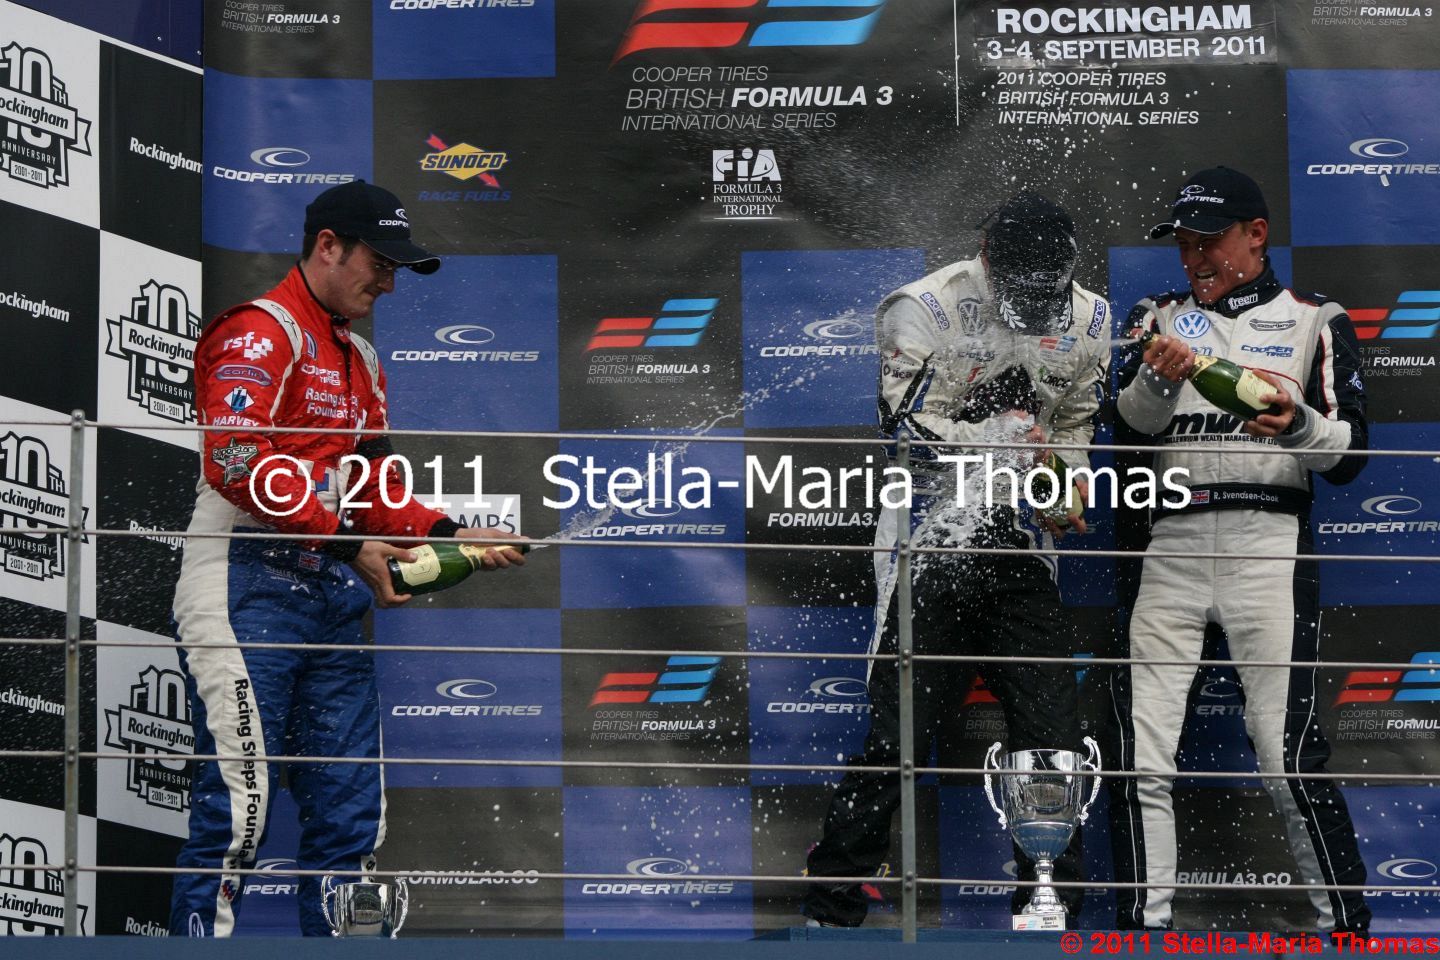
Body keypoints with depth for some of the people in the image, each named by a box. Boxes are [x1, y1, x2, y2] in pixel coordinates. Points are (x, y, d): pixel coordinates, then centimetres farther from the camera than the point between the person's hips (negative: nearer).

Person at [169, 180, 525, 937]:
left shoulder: (360, 360, 24)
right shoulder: (260, 330, -5)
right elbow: (238, 459, -19)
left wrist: (447, 535, 7)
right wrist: (347, 543, -18)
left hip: (333, 598, 9)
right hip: (248, 589, -9)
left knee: (352, 813, 7)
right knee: (239, 804, -13)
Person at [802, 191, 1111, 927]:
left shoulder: (1087, 319, 4)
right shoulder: (926, 310, -13)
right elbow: (910, 429, -17)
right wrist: (1007, 434, -22)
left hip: (1020, 544, 5)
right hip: (931, 541, -5)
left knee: (1052, 733, 3)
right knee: (898, 734, -4)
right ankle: (831, 906, 9)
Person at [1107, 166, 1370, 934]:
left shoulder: (1314, 322, 10)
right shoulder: (1160, 318, 18)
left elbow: (1348, 454, 2)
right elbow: (1126, 423, 2)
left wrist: (1299, 422, -19)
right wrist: (1157, 379, -19)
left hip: (1268, 543, -3)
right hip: (1170, 545, 3)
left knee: (1289, 758, -11)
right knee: (1138, 759, -1)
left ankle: (1347, 930, 2)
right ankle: (1144, 927, 11)